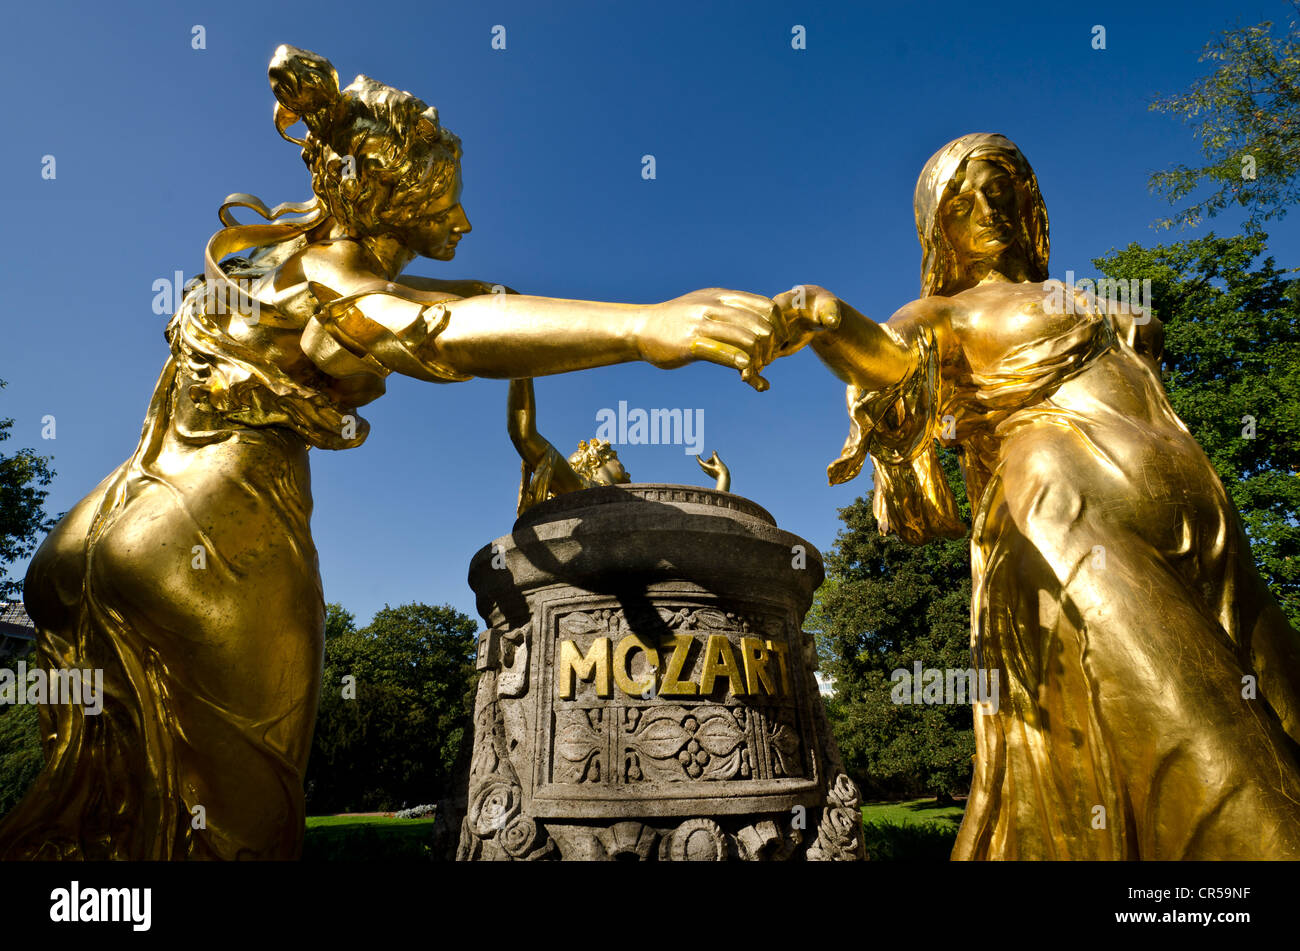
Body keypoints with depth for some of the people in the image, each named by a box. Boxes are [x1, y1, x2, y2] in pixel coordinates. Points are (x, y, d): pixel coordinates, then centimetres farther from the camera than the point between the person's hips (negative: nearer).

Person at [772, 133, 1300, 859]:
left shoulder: (1073, 302, 29)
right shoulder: (943, 316, 8)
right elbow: (886, 359, -17)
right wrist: (827, 319, -37)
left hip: (1196, 535, 8)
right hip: (1076, 527, -7)